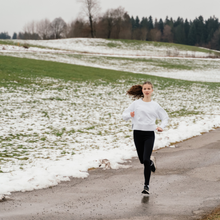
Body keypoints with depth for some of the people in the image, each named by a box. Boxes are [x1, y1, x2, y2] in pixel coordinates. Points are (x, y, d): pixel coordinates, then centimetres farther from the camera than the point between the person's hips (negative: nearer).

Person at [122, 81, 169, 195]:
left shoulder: (155, 105, 6)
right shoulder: (136, 104, 3)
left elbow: (165, 117, 16)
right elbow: (124, 115, 3)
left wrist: (161, 126, -2)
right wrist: (130, 115, -20)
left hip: (149, 134, -1)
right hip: (138, 133, 1)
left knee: (146, 160, -12)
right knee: (142, 160, 9)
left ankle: (146, 186, -5)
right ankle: (151, 162, 47)